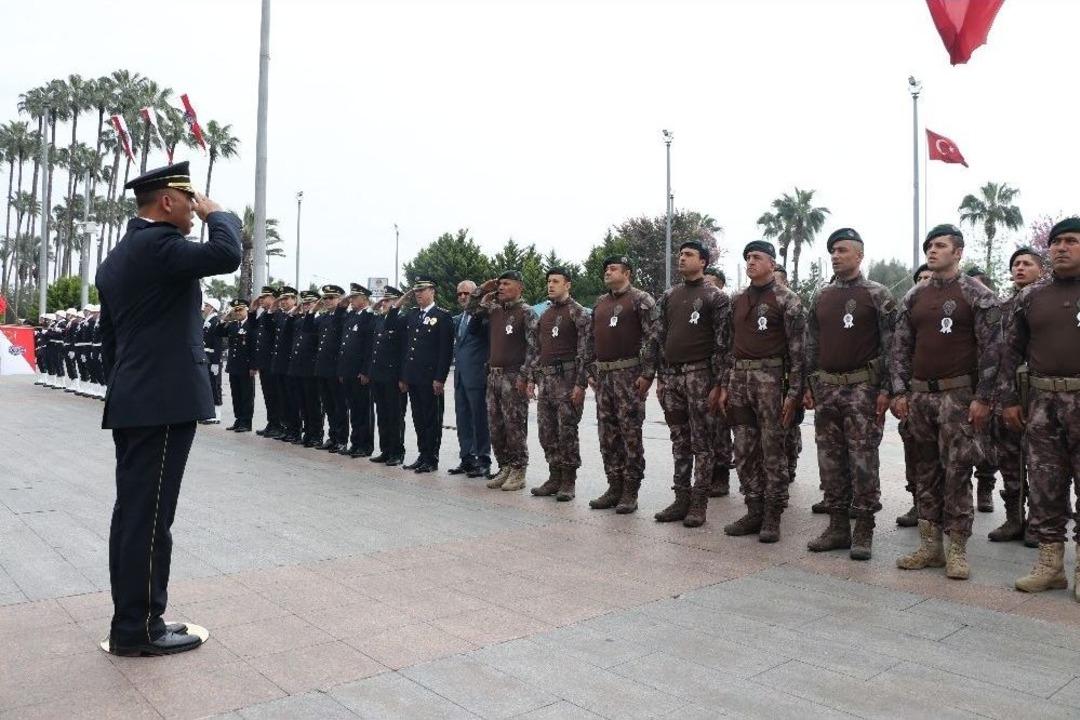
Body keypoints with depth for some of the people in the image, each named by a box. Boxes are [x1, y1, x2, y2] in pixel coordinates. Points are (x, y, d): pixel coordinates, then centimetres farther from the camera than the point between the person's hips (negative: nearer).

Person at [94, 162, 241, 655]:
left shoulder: (116, 257, 19)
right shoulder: (156, 243, -12)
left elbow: (109, 338, 21)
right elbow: (227, 254, -28)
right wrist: (216, 213, -7)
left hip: (132, 403, 10)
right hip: (162, 402, -10)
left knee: (132, 513, 13)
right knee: (149, 516, -4)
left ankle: (131, 621, 22)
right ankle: (138, 629, 5)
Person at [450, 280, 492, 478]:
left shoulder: (484, 315, -8)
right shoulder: (457, 319, 16)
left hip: (477, 376, -7)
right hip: (460, 376, 8)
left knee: (480, 419, -1)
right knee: (463, 420, 11)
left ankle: (483, 461, 7)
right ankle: (467, 459, 20)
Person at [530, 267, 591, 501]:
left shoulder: (578, 312, -5)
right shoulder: (545, 315, 16)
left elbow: (585, 350, -11)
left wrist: (580, 384, -17)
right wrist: (533, 378, 14)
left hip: (567, 378, -7)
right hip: (545, 378, 7)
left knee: (567, 431, -4)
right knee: (546, 431, 8)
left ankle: (569, 481, 6)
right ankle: (555, 478, 19)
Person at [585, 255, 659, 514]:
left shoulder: (641, 300, -4)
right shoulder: (600, 302, 17)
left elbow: (653, 338, -11)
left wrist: (647, 374, -17)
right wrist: (591, 372, 16)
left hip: (629, 374, -7)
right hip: (603, 375, 7)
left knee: (630, 434, -3)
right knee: (607, 434, 9)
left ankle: (630, 492, 5)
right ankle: (614, 487, 18)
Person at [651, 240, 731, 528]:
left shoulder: (715, 297, -3)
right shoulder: (669, 296, 14)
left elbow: (722, 343, -8)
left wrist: (718, 384, -13)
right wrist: (660, 378, 11)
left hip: (699, 375, -6)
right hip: (671, 376, 6)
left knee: (702, 443, 0)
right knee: (679, 442, 10)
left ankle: (698, 504, 7)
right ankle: (681, 499, 18)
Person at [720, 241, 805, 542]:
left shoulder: (786, 299, -4)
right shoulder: (737, 300, 14)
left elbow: (797, 349, -8)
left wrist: (794, 391, -13)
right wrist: (725, 386, 12)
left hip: (772, 380, -6)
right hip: (740, 379, 6)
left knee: (774, 452, 1)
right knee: (744, 451, 8)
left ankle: (772, 517, 10)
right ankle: (754, 512, 18)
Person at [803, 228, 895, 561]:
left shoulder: (877, 295, -2)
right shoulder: (821, 297, 13)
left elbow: (890, 344, -6)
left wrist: (885, 389, -12)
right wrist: (808, 387, 11)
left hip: (862, 387, -5)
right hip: (826, 388, 5)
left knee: (863, 459, -3)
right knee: (830, 459, 8)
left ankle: (864, 530, 8)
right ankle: (838, 526, 18)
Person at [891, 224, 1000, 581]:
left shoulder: (977, 295, -2)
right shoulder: (914, 297, 11)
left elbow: (991, 348, -7)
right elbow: (900, 347, 11)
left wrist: (982, 398, -12)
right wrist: (899, 392, 3)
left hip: (958, 396, -5)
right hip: (919, 395, 5)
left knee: (956, 472, -2)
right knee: (926, 471, 9)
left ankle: (957, 549, 9)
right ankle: (930, 545, 17)